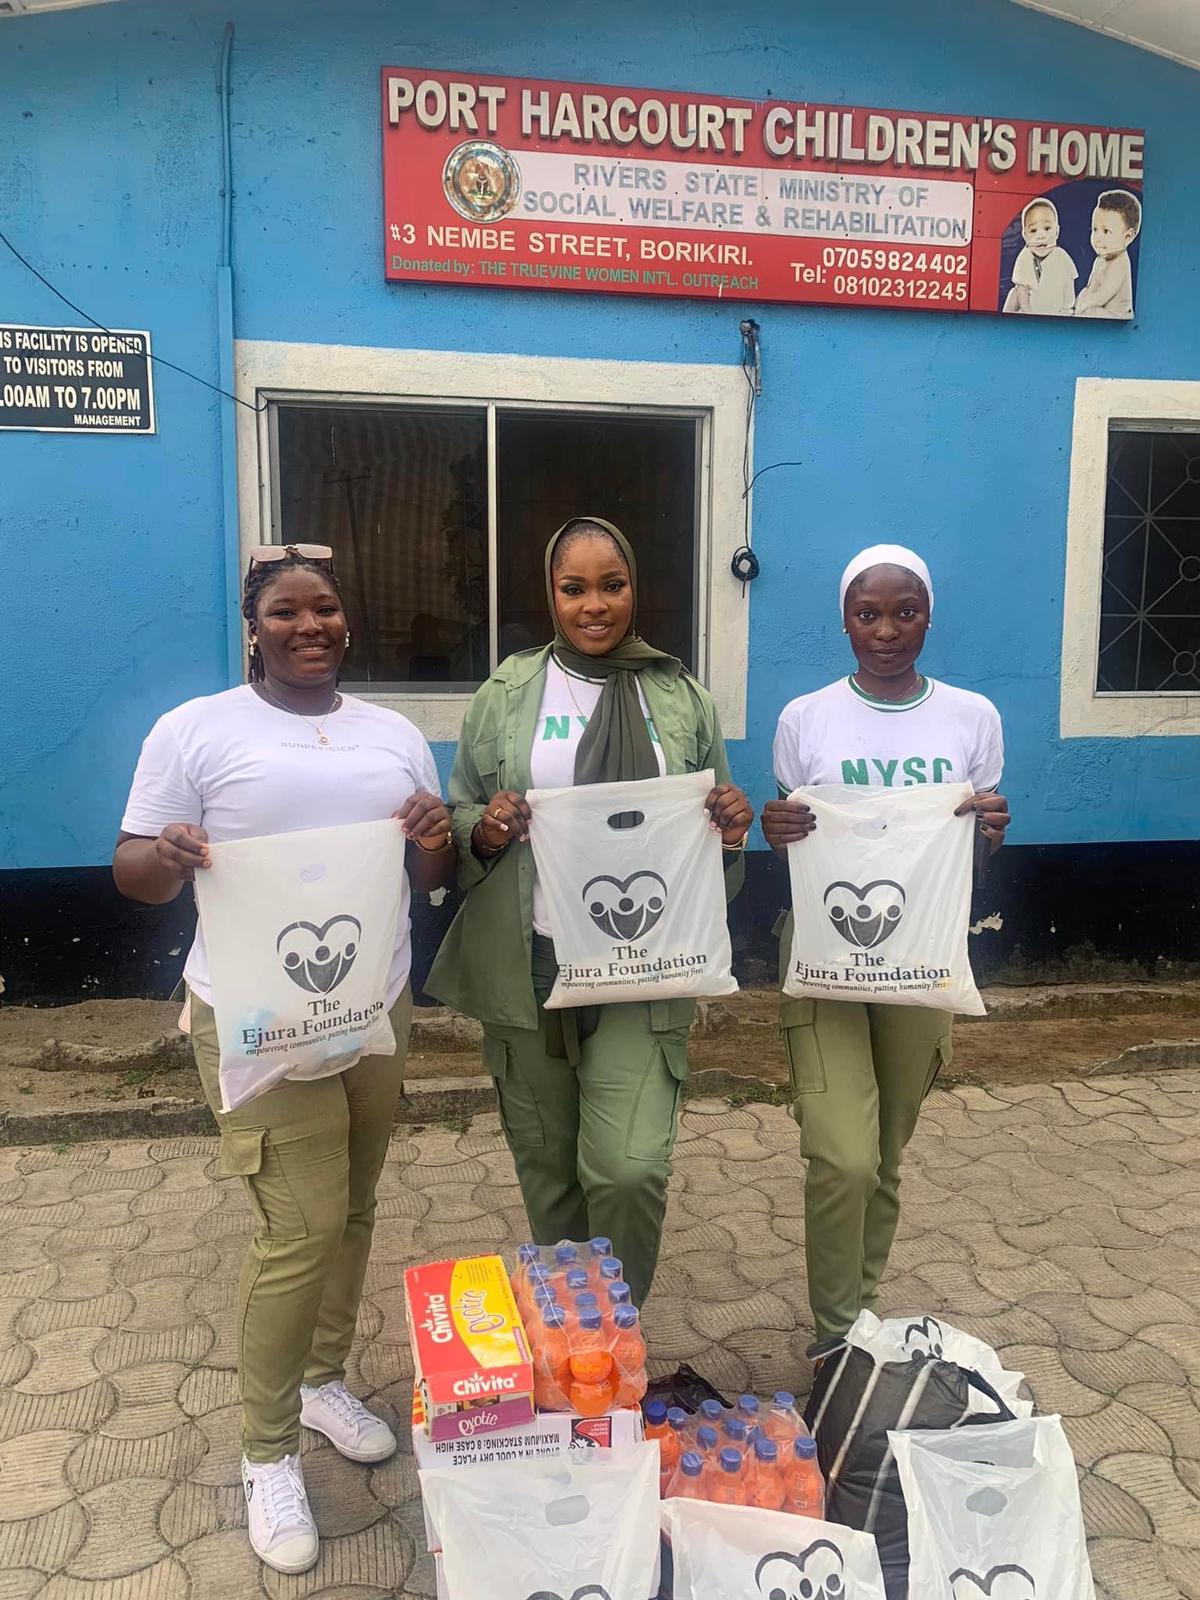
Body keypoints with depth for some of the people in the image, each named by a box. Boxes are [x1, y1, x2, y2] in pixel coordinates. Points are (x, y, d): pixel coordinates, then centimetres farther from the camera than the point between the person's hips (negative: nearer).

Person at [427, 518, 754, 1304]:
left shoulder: (684, 701, 6)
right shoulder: (505, 695, 4)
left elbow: (712, 830, 13)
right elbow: (457, 819, 7)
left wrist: (730, 832, -10)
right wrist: (482, 828, -15)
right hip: (529, 970, 1)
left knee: (630, 1168, -10)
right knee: (548, 1170, 13)